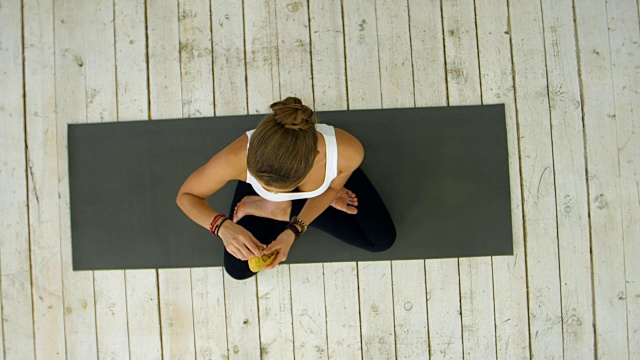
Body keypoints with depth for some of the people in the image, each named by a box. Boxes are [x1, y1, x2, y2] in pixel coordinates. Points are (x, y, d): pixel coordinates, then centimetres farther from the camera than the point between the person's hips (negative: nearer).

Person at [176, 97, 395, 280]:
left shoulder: (347, 151, -43)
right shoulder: (236, 158, -44)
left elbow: (332, 187, -18)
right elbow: (186, 196, -25)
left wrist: (293, 230, -31)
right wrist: (222, 225, -44)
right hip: (263, 171, 0)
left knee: (382, 240, -1)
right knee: (238, 268, -3)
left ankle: (286, 210, 10)